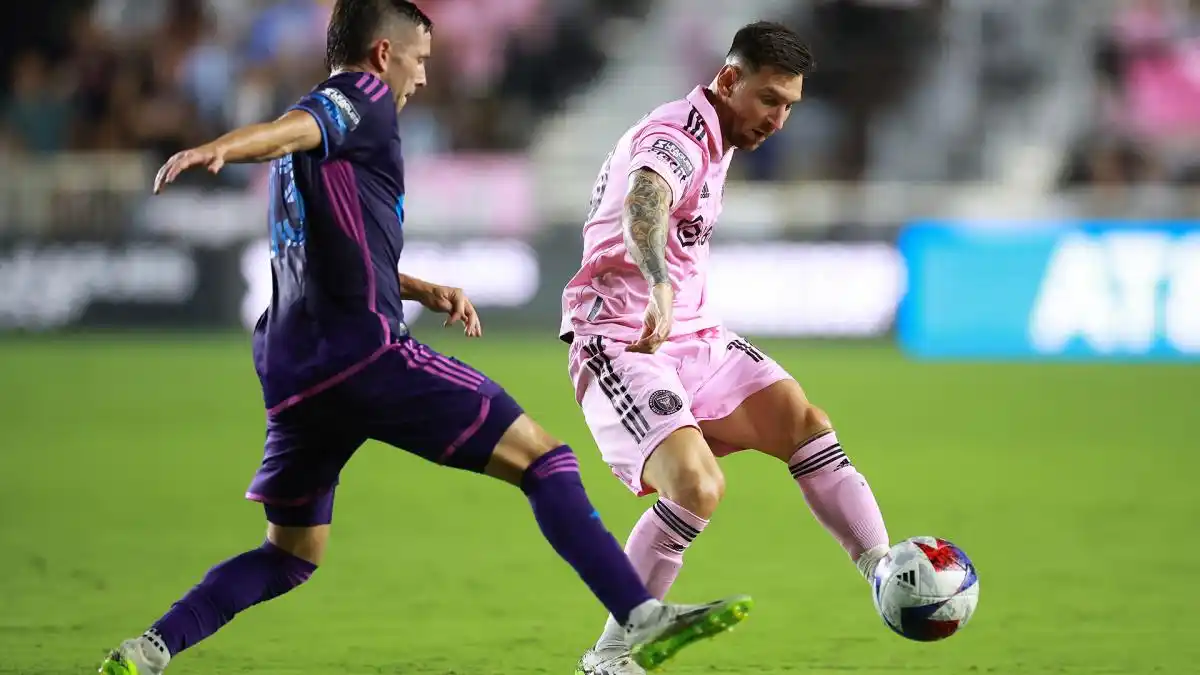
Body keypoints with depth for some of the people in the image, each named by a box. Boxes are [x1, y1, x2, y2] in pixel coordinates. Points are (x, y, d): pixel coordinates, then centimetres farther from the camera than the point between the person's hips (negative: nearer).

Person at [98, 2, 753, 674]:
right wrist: (219, 149, -44)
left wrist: (423, 290, 34)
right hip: (367, 353, -9)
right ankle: (644, 617, -16)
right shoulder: (361, 98, -1)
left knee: (292, 555, 18)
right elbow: (292, 128, -24)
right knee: (542, 455, -7)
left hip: (293, 377, 9)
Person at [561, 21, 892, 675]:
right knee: (697, 486, -26)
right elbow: (643, 206, -43)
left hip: (692, 339, 9)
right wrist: (659, 288, -62)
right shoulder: (676, 140, -19)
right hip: (620, 345, -9)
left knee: (802, 420, -10)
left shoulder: (712, 139, 13)